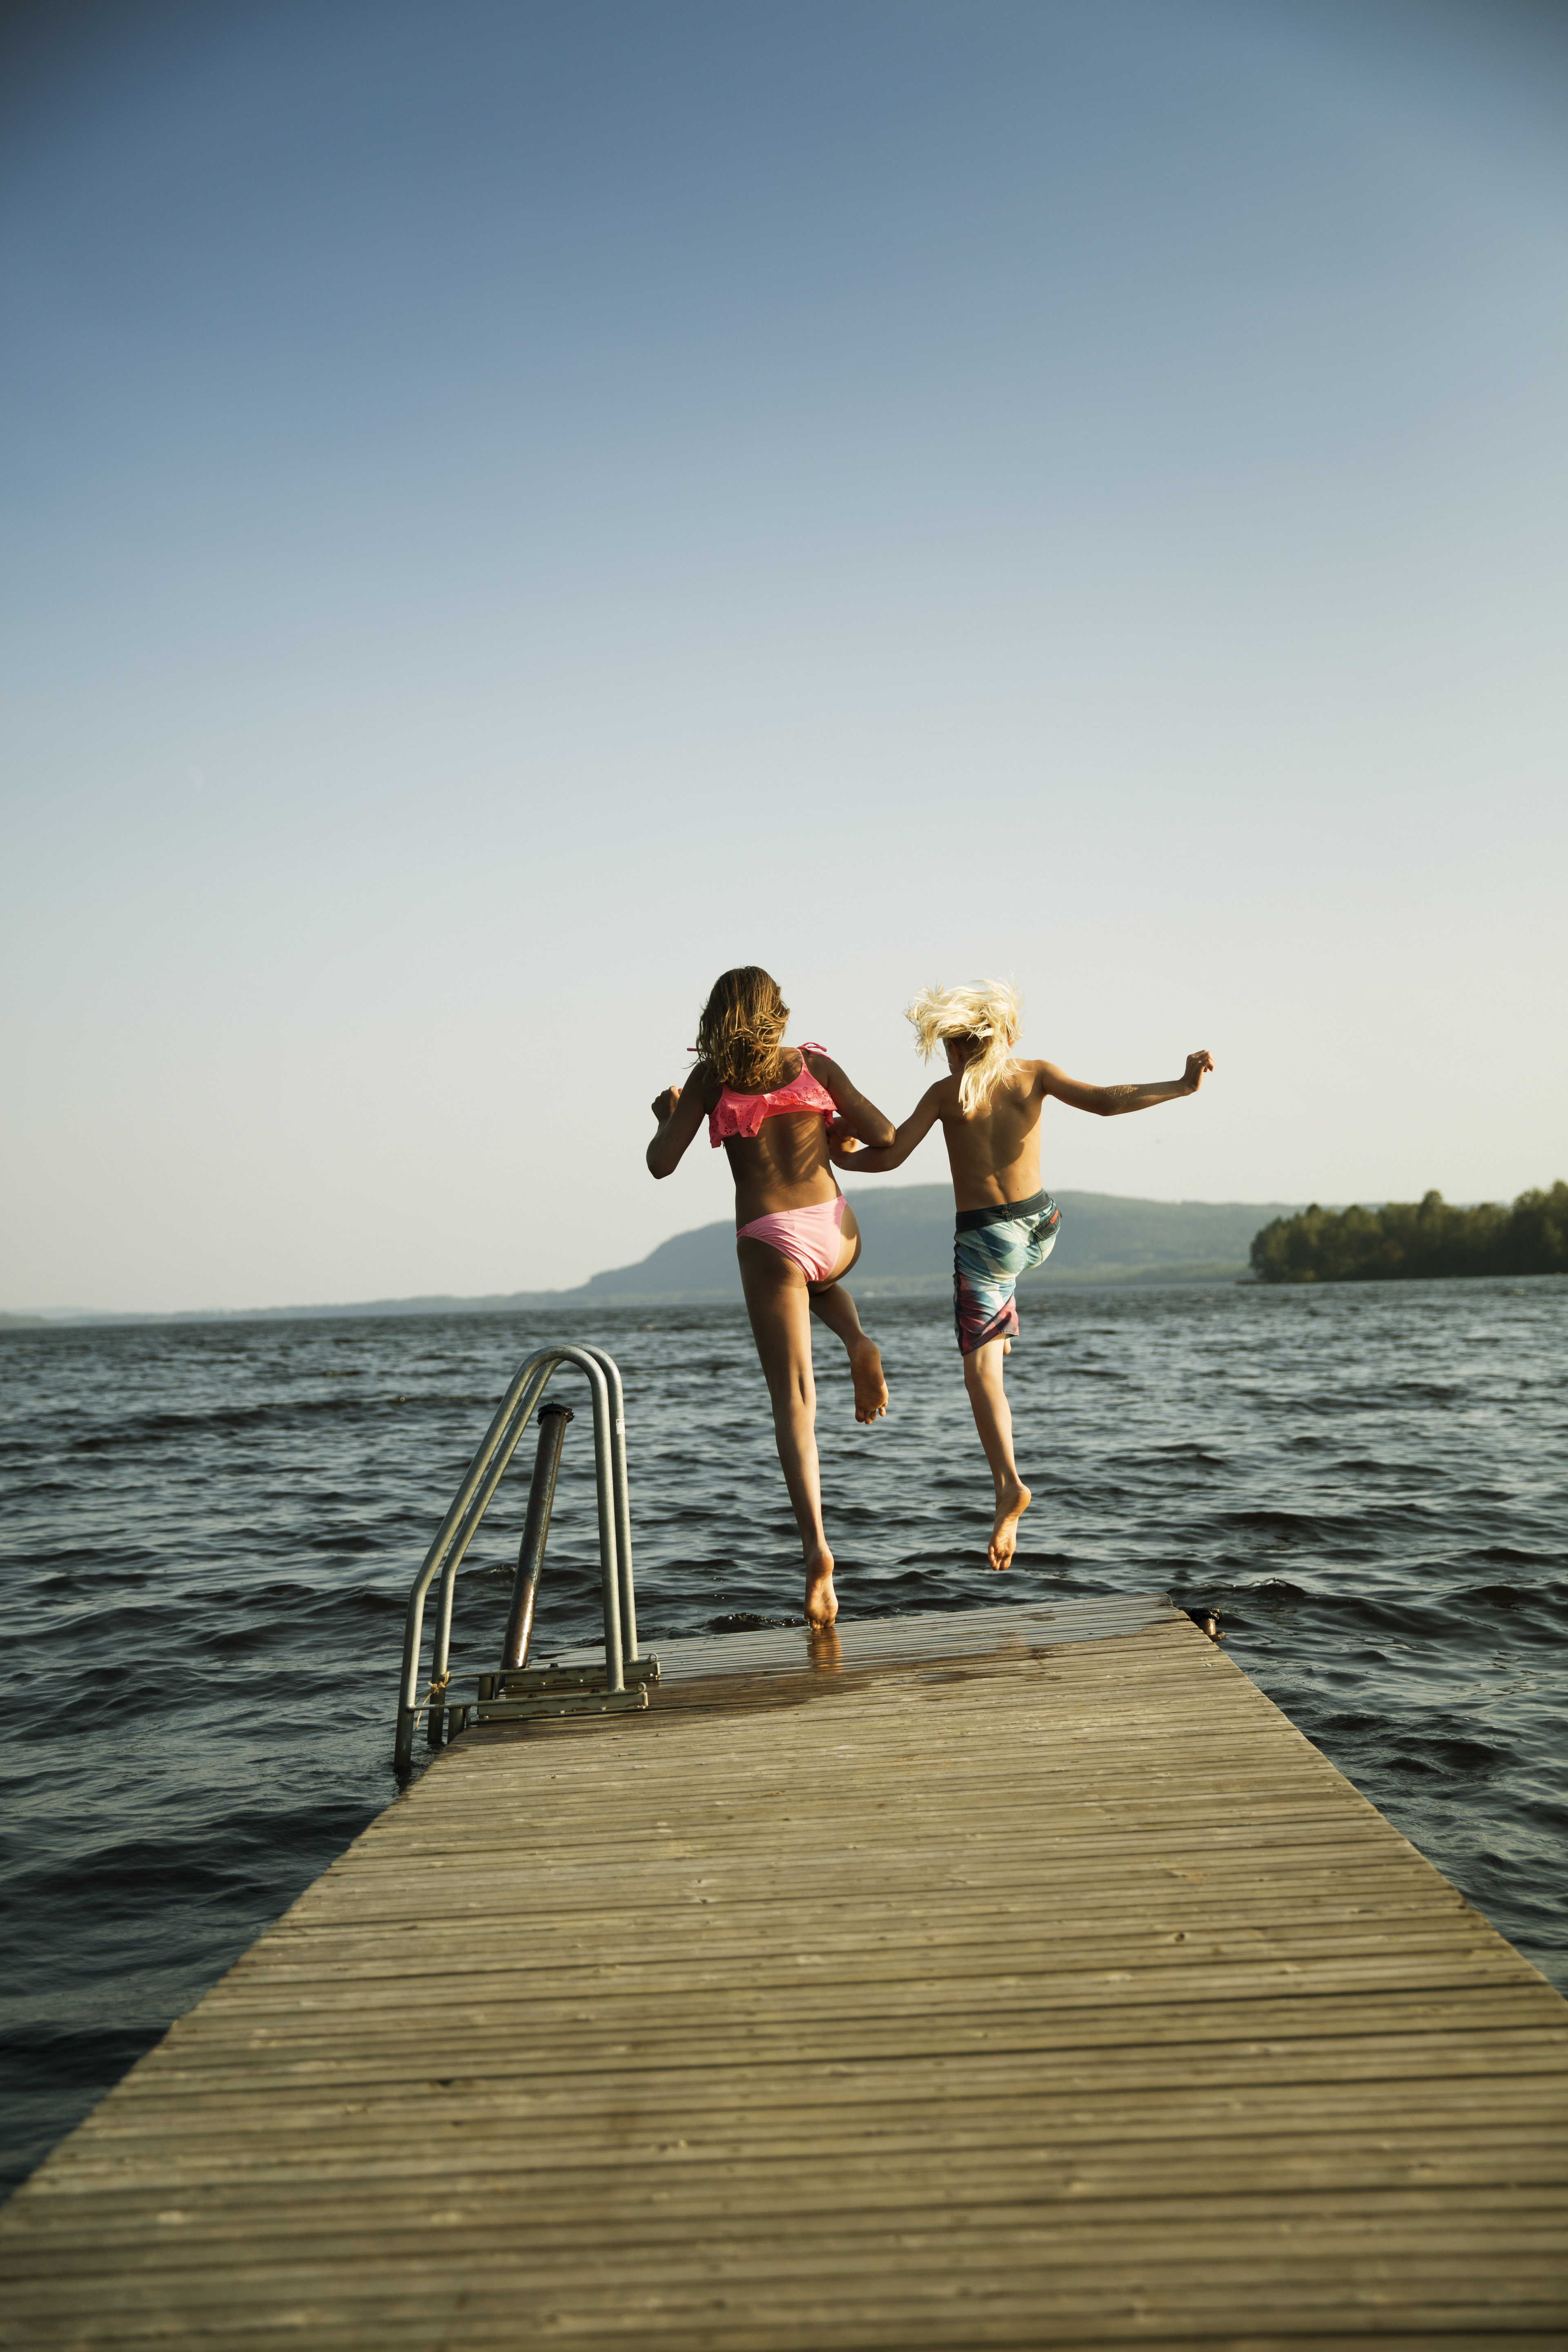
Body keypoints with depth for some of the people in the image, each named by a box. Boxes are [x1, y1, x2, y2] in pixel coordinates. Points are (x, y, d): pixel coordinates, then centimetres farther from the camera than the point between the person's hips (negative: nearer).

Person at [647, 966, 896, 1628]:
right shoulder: (814, 1065, 7)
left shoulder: (710, 1080, 4)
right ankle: (857, 1344, 8)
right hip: (835, 1231, 2)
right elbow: (884, 1135, 3)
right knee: (816, 1279, 41)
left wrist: (666, 1113, 21)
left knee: (794, 1404, 1)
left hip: (770, 1241, -2)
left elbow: (661, 1164, 1)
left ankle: (816, 1547, -16)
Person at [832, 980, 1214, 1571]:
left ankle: (1009, 1484, -23)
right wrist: (1182, 1085, -2)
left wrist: (844, 1158, 12)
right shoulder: (1034, 1075, 0)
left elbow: (887, 1157, -8)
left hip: (986, 1240, -4)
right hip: (1041, 1228, 4)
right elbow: (1107, 1101, -9)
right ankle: (1003, 1324, 49)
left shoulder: (946, 1092, -5)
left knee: (981, 1371, -5)